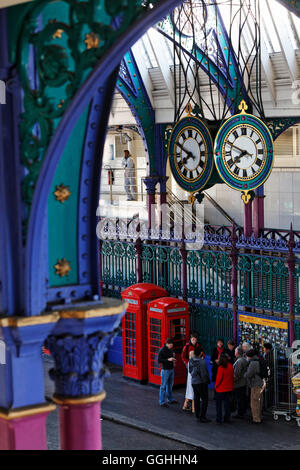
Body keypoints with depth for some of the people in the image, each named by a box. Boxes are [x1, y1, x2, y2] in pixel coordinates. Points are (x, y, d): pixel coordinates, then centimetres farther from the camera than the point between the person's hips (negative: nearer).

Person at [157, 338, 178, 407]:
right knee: (163, 386, -3)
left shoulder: (171, 350, 9)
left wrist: (173, 360, 1)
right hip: (165, 370, -7)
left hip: (171, 369, 7)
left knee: (170, 385, 17)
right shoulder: (162, 351, -11)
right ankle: (162, 402, 1)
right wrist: (168, 359, -24)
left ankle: (170, 399, 29)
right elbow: (159, 360, -16)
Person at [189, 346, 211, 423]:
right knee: (204, 399, 0)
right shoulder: (202, 361, -22)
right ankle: (202, 417, -2)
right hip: (201, 382, -7)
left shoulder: (191, 361, -1)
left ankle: (197, 414, 29)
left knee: (196, 398, 20)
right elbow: (204, 373, -19)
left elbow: (190, 370, 10)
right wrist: (207, 381, -7)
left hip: (193, 381, 7)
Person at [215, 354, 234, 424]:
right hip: (229, 388, 5)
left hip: (221, 389, -5)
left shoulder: (221, 367, -17)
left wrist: (216, 386, 1)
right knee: (227, 403, 13)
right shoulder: (231, 366, -2)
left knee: (218, 404, 5)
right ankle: (227, 418, 17)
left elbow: (219, 378, -13)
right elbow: (232, 377, 6)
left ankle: (219, 419, 4)